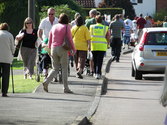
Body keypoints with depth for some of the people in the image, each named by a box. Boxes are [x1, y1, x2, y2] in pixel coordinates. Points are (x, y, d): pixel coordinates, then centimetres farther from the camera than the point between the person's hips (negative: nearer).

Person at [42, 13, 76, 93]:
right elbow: (70, 39, -5)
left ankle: (46, 81, -11)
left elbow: (50, 40, 13)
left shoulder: (54, 27, 9)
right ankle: (66, 88, 2)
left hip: (53, 48, 4)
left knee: (55, 68, 11)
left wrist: (49, 49, 23)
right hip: (62, 49, -4)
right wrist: (73, 49, 6)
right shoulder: (67, 27, -4)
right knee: (64, 68, 3)